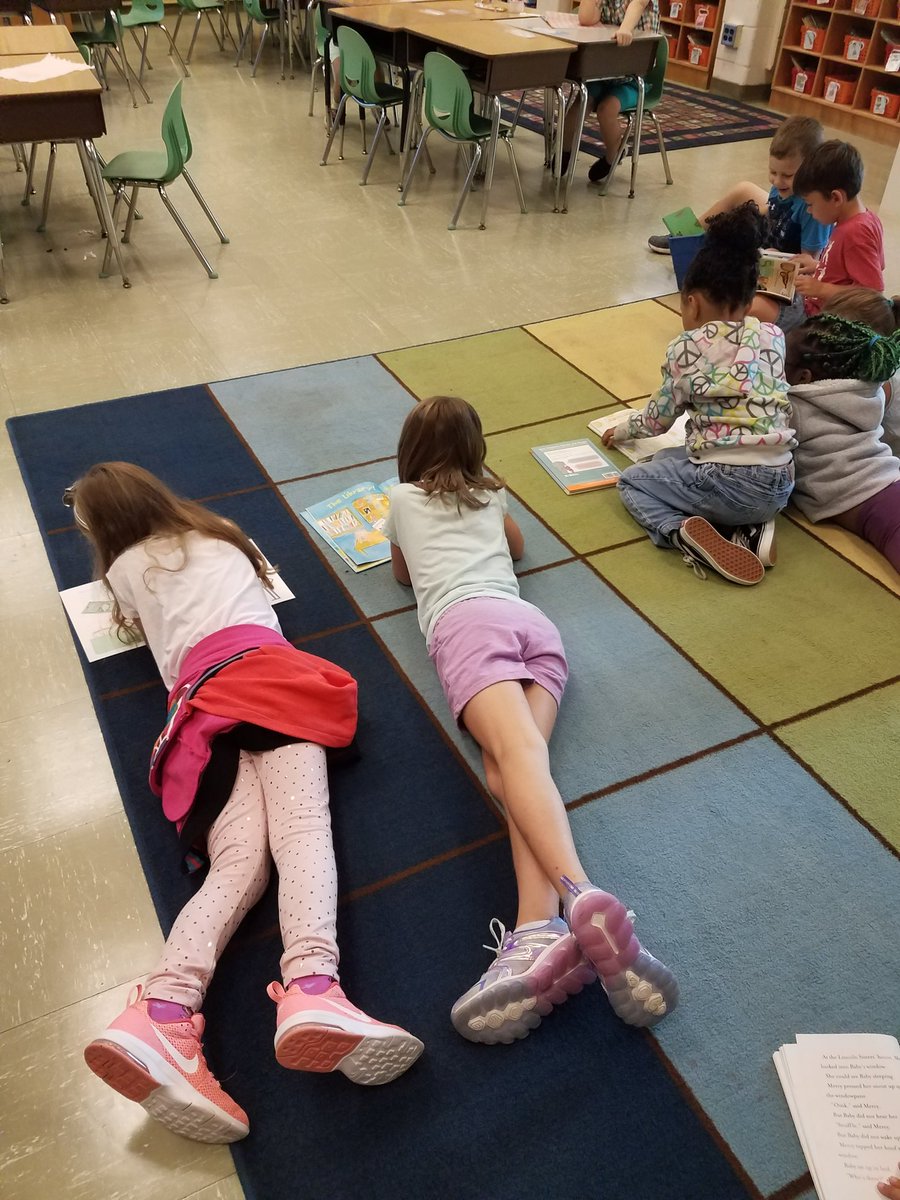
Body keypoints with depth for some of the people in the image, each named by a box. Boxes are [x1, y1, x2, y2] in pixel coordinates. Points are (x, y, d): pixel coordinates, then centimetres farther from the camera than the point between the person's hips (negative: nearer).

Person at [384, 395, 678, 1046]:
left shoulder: (404, 498, 27)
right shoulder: (490, 492, 34)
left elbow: (402, 572, 42)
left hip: (466, 621, -4)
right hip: (536, 623, 4)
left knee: (518, 751, -29)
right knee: (511, 766, -15)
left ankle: (578, 894, -57)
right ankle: (539, 929, -43)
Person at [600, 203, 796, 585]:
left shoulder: (687, 347, -1)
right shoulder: (774, 337, 10)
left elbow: (657, 419, 10)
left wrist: (621, 430, 29)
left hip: (725, 485, -5)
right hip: (779, 486, 6)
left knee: (631, 481, 18)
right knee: (668, 461, 31)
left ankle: (683, 531, -11)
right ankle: (750, 528, 7)